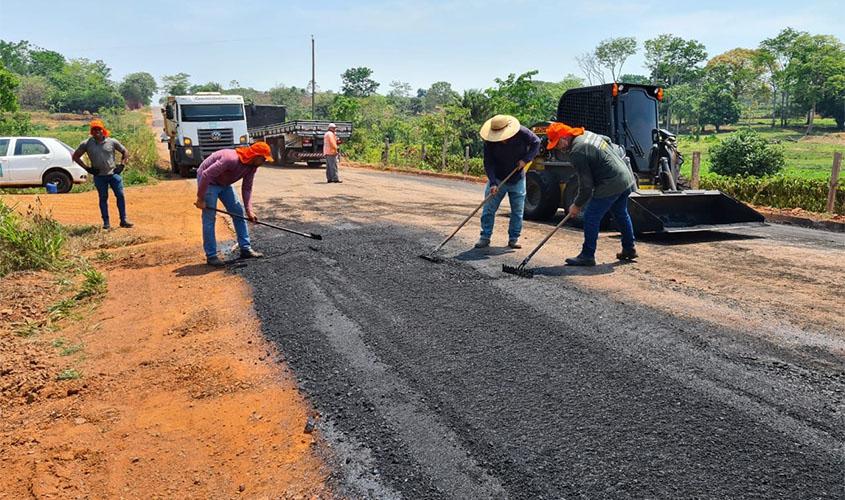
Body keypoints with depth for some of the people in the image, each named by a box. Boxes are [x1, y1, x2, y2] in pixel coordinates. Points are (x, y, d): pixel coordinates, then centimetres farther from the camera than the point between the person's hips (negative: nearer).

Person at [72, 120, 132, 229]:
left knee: (120, 195, -3)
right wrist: (87, 168, 0)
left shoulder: (112, 142, 0)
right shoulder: (86, 144, -1)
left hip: (114, 174, 0)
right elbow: (76, 156, 7)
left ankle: (123, 220, 4)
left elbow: (125, 152, 11)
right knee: (103, 198, 5)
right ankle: (106, 222, 11)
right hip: (99, 176, 0)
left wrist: (121, 165, 1)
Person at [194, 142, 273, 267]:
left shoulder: (252, 166, -9)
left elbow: (247, 188, -4)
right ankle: (211, 256, -3)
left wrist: (249, 210, -14)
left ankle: (245, 248, 10)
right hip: (207, 181, -8)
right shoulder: (231, 159, -35)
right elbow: (206, 175, -33)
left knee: (238, 212, 4)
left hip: (224, 183, 8)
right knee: (209, 218, -9)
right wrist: (200, 199, -26)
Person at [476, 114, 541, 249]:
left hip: (518, 180, 1)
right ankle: (485, 237, 6)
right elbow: (488, 163, -16)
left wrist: (526, 159, -15)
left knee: (517, 211, 5)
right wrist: (493, 183, -26)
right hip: (498, 179, -1)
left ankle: (514, 238, 16)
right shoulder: (489, 142, -19)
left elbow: (536, 143, -1)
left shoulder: (522, 133, -17)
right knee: (489, 209, -3)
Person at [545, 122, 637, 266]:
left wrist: (577, 205, -5)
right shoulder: (587, 134, 7)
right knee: (621, 215, 23)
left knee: (591, 218, -4)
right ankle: (629, 249, 36)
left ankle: (587, 256, 1)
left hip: (610, 185, -10)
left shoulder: (577, 152, -20)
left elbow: (586, 185, -18)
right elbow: (608, 141, 25)